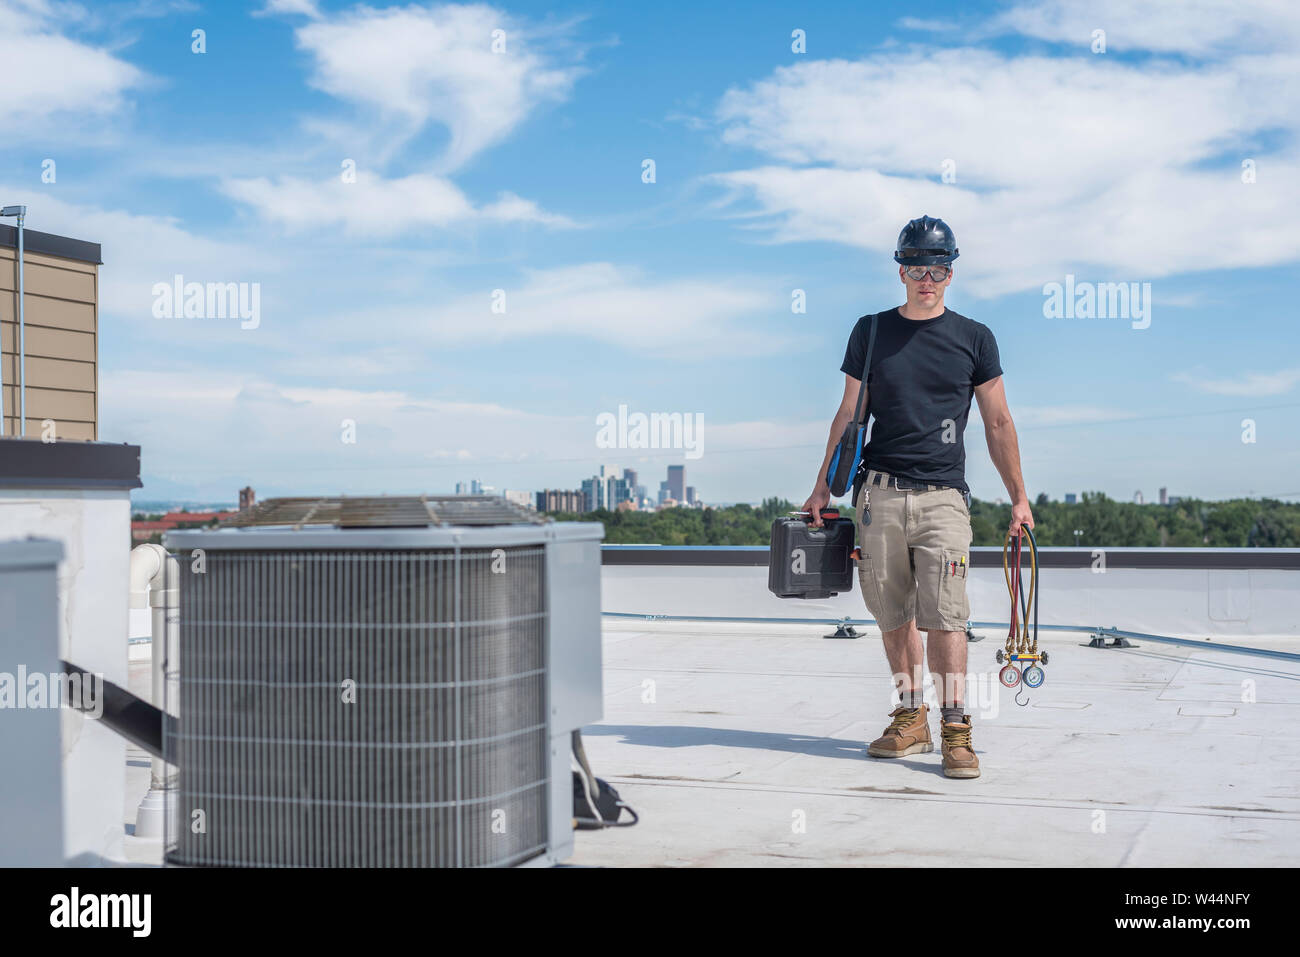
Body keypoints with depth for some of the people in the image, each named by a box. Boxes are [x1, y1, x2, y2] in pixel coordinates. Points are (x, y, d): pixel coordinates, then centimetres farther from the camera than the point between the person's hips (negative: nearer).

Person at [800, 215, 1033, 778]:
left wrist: (1019, 498, 8)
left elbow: (998, 423, 10)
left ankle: (956, 730, -5)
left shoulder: (973, 338, 7)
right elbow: (849, 414, 14)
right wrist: (822, 488, 12)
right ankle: (911, 719, 16)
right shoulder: (871, 332, 10)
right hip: (880, 493, 2)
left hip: (942, 495, -2)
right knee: (893, 613, 5)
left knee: (944, 614, -10)